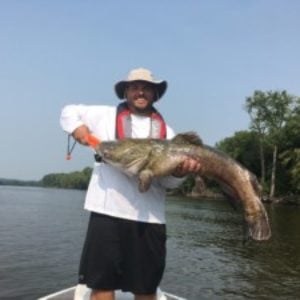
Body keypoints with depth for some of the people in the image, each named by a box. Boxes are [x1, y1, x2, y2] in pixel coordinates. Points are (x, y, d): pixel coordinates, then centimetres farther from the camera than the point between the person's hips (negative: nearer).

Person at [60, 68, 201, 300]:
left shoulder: (166, 132, 12)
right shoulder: (105, 115, 9)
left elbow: (167, 180, 6)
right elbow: (70, 111, 21)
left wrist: (180, 172, -15)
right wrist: (76, 126, 0)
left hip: (149, 218, 2)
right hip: (107, 212, -1)